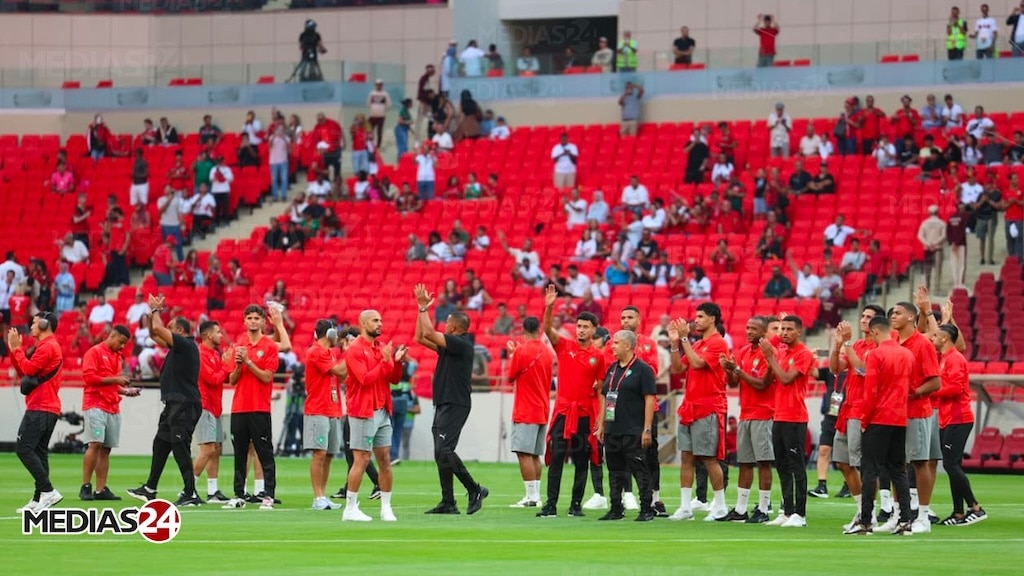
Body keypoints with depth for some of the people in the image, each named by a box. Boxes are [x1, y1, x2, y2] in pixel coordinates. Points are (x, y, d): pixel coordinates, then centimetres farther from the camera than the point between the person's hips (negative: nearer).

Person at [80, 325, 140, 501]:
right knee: (95, 444, -15)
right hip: (96, 406, -7)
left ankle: (101, 490, 3)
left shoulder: (118, 357, 21)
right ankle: (85, 487, -12)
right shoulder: (95, 352, -2)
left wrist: (126, 391, 11)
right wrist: (114, 379, -12)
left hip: (113, 408, 7)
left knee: (105, 449, 4)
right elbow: (88, 376, -12)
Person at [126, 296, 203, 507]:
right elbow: (154, 333, 27)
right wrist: (153, 312, 16)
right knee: (160, 445, 16)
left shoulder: (186, 345, -12)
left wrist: (156, 310, -1)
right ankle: (150, 489, 25)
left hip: (185, 405, -11)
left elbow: (158, 328, -19)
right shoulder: (177, 346, 16)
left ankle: (191, 494, -12)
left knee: (180, 448, -11)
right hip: (174, 404, 11)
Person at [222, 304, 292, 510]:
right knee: (239, 453, 6)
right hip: (239, 407, 5)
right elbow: (232, 380, 12)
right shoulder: (239, 346, 13)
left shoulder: (270, 346, -1)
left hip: (260, 409, -5)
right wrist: (238, 365, -6)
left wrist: (248, 361, -15)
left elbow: (266, 377, -9)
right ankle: (239, 496, 10)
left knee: (265, 454, -4)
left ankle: (268, 495, -4)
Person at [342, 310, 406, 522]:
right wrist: (384, 361, -20)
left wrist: (397, 362, -7)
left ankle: (386, 507, 12)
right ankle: (350, 509, -2)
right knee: (361, 460, -7)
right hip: (363, 412, -7)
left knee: (385, 460, 6)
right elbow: (365, 379, -18)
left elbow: (394, 379, 11)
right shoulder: (355, 349, -9)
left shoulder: (383, 348, 12)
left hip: (382, 411, 7)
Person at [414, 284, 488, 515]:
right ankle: (448, 503, 10)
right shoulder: (449, 345, 15)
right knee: (441, 453, 8)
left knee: (444, 451, -17)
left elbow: (429, 333, -18)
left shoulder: (462, 344, -13)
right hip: (443, 405, 10)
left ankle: (475, 489, -10)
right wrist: (422, 309, 15)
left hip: (455, 406, -10)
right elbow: (421, 337, 21)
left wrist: (424, 308, -9)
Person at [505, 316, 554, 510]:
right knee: (535, 455, 12)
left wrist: (511, 354, 11)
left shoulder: (521, 351, -12)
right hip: (543, 410, 7)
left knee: (524, 453, -7)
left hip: (525, 412, -7)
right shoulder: (547, 352, 7)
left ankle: (531, 497, -12)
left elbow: (511, 377, -3)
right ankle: (536, 495, 13)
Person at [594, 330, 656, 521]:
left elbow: (650, 399, -10)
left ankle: (647, 510, -2)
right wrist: (601, 425, 15)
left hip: (633, 432, -7)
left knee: (640, 470, -5)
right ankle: (616, 509, 18)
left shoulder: (642, 369, -6)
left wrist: (647, 429, -15)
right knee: (615, 471, 11)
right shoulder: (612, 369, 15)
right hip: (612, 431, 7)